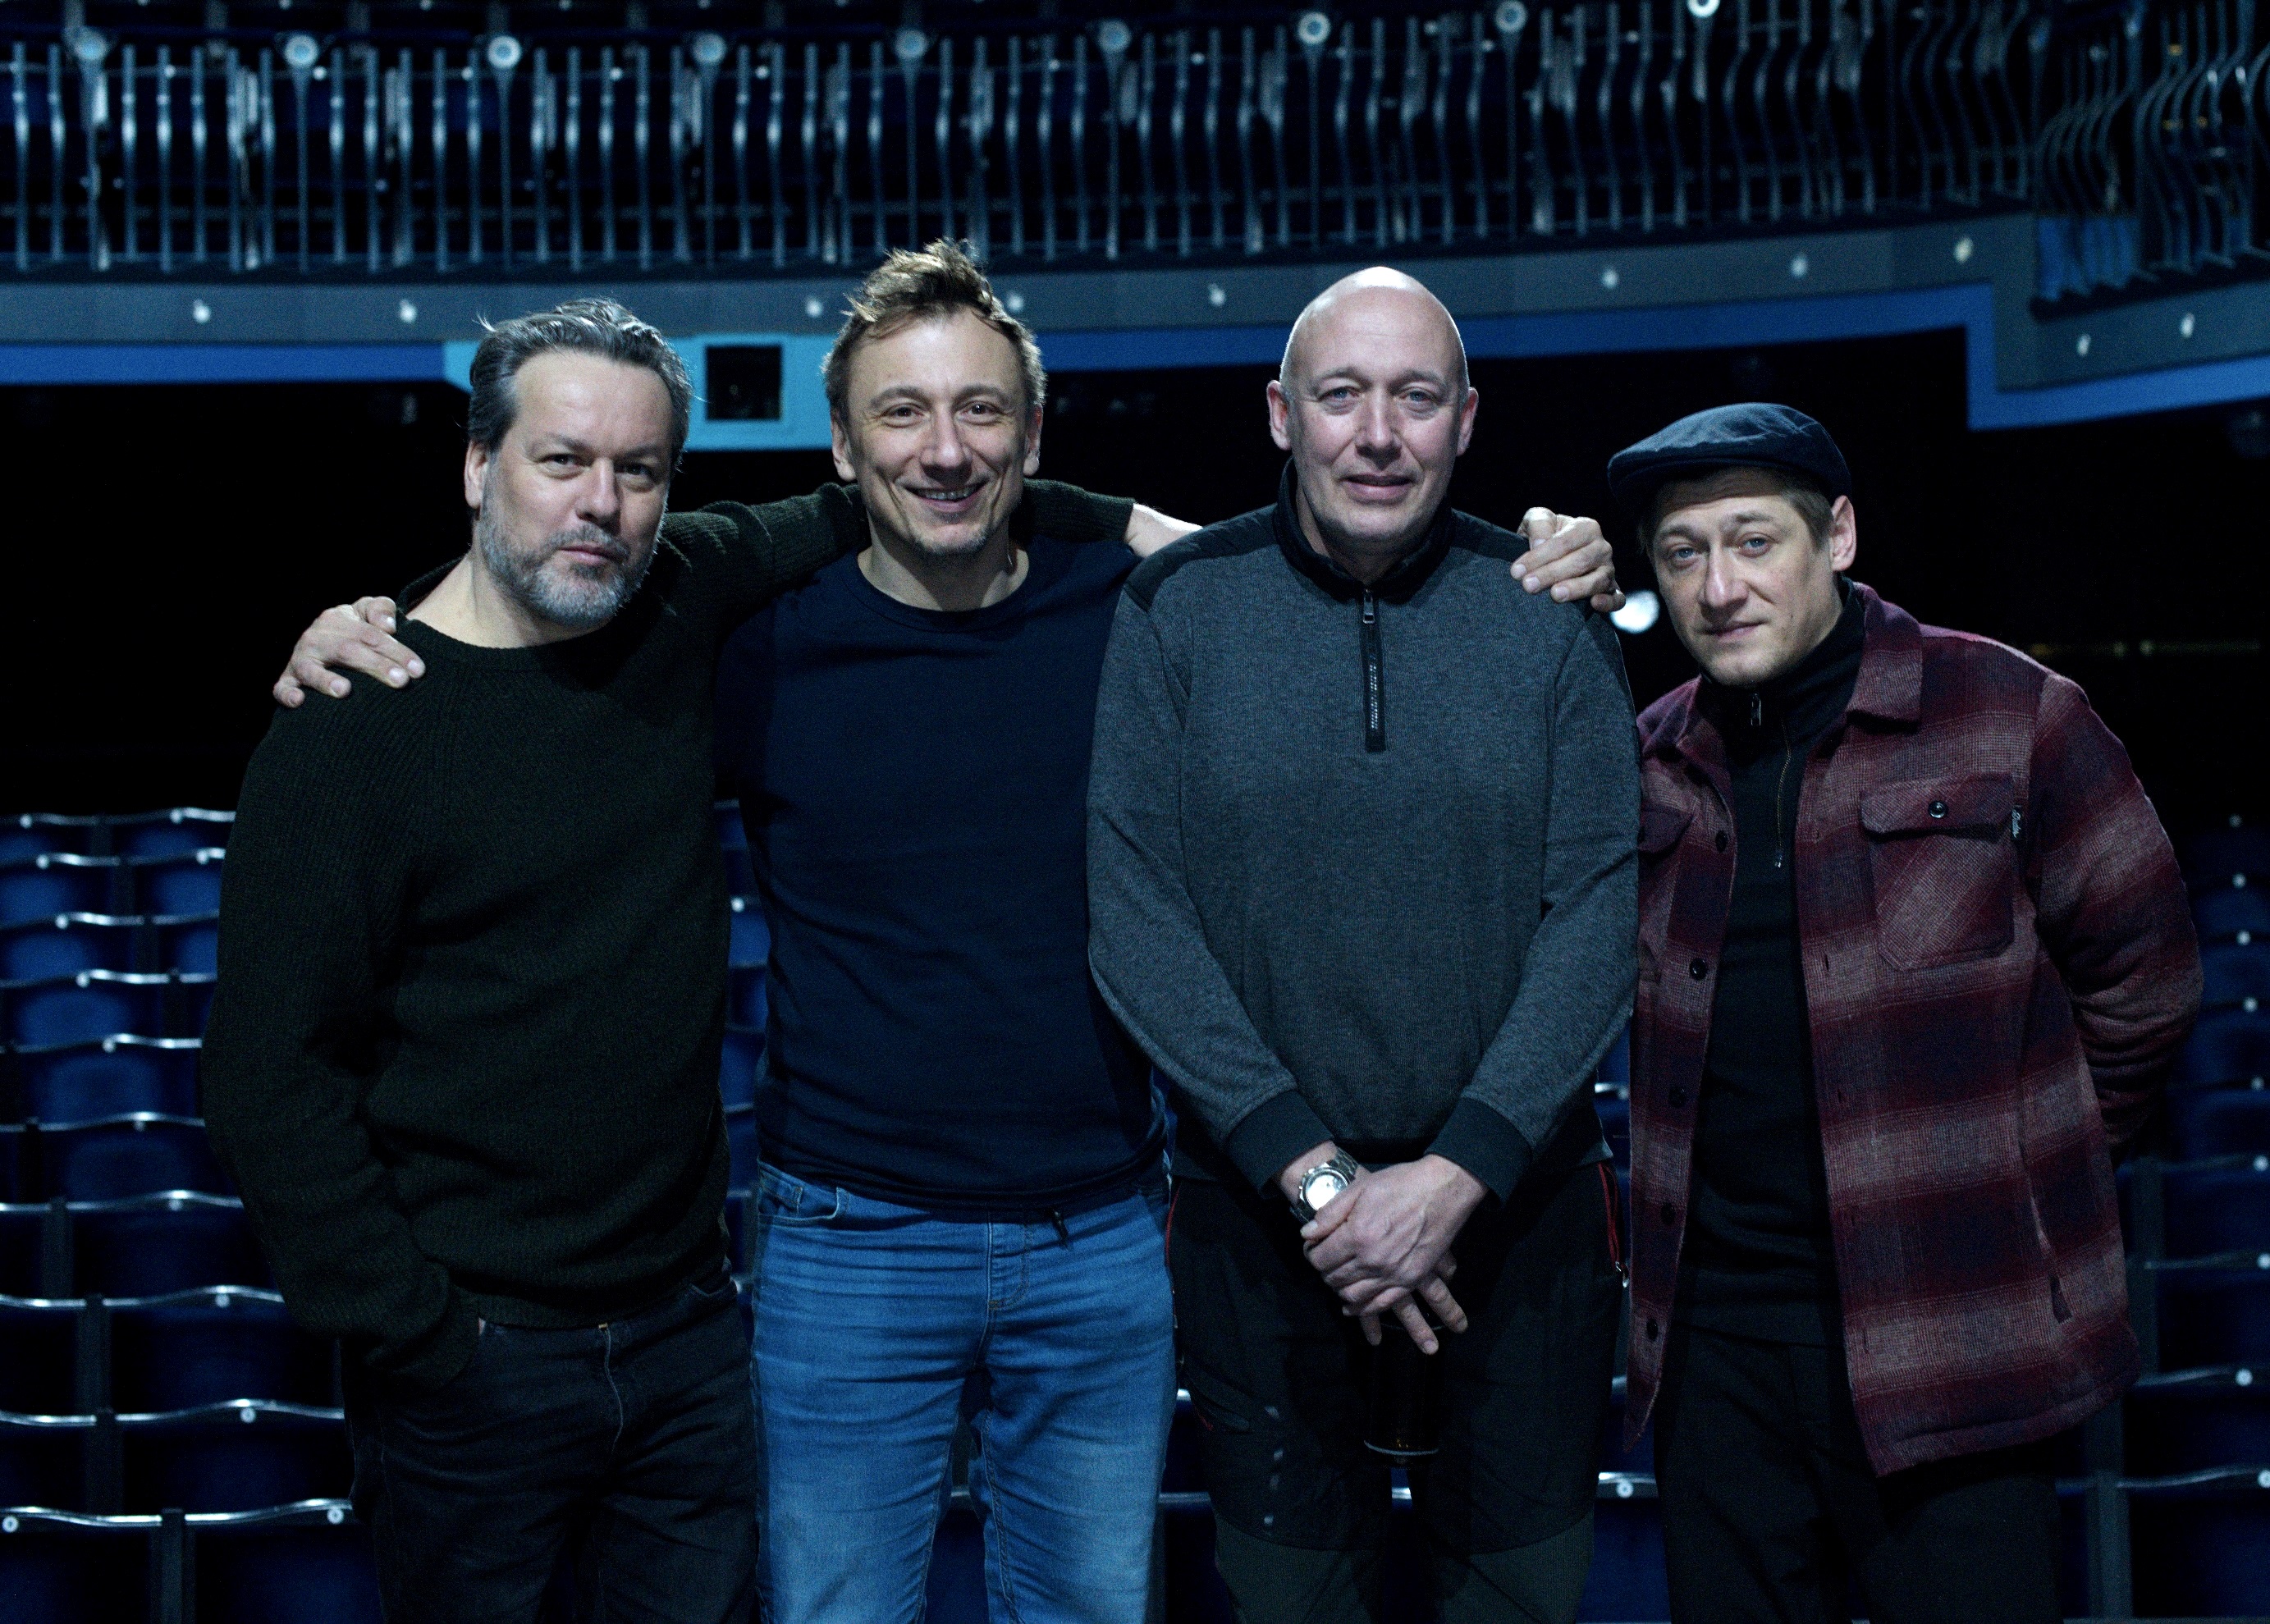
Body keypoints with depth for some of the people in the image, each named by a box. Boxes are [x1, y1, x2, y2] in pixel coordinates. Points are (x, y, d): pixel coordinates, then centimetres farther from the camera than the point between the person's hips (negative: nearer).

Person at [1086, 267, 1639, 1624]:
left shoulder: (1550, 618, -2)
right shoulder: (1176, 611, -4)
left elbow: (1598, 914, -6)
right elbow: (1132, 913, -9)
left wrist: (1455, 1176, -16)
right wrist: (1312, 1172, -15)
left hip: (1516, 1193, 1)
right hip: (1260, 1203, 0)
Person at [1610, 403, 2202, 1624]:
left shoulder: (2006, 716, -4)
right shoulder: (1649, 758, 10)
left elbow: (2140, 974, 2)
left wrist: (2006, 1170, 6)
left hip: (1944, 1342, -4)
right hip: (1711, 1330, 4)